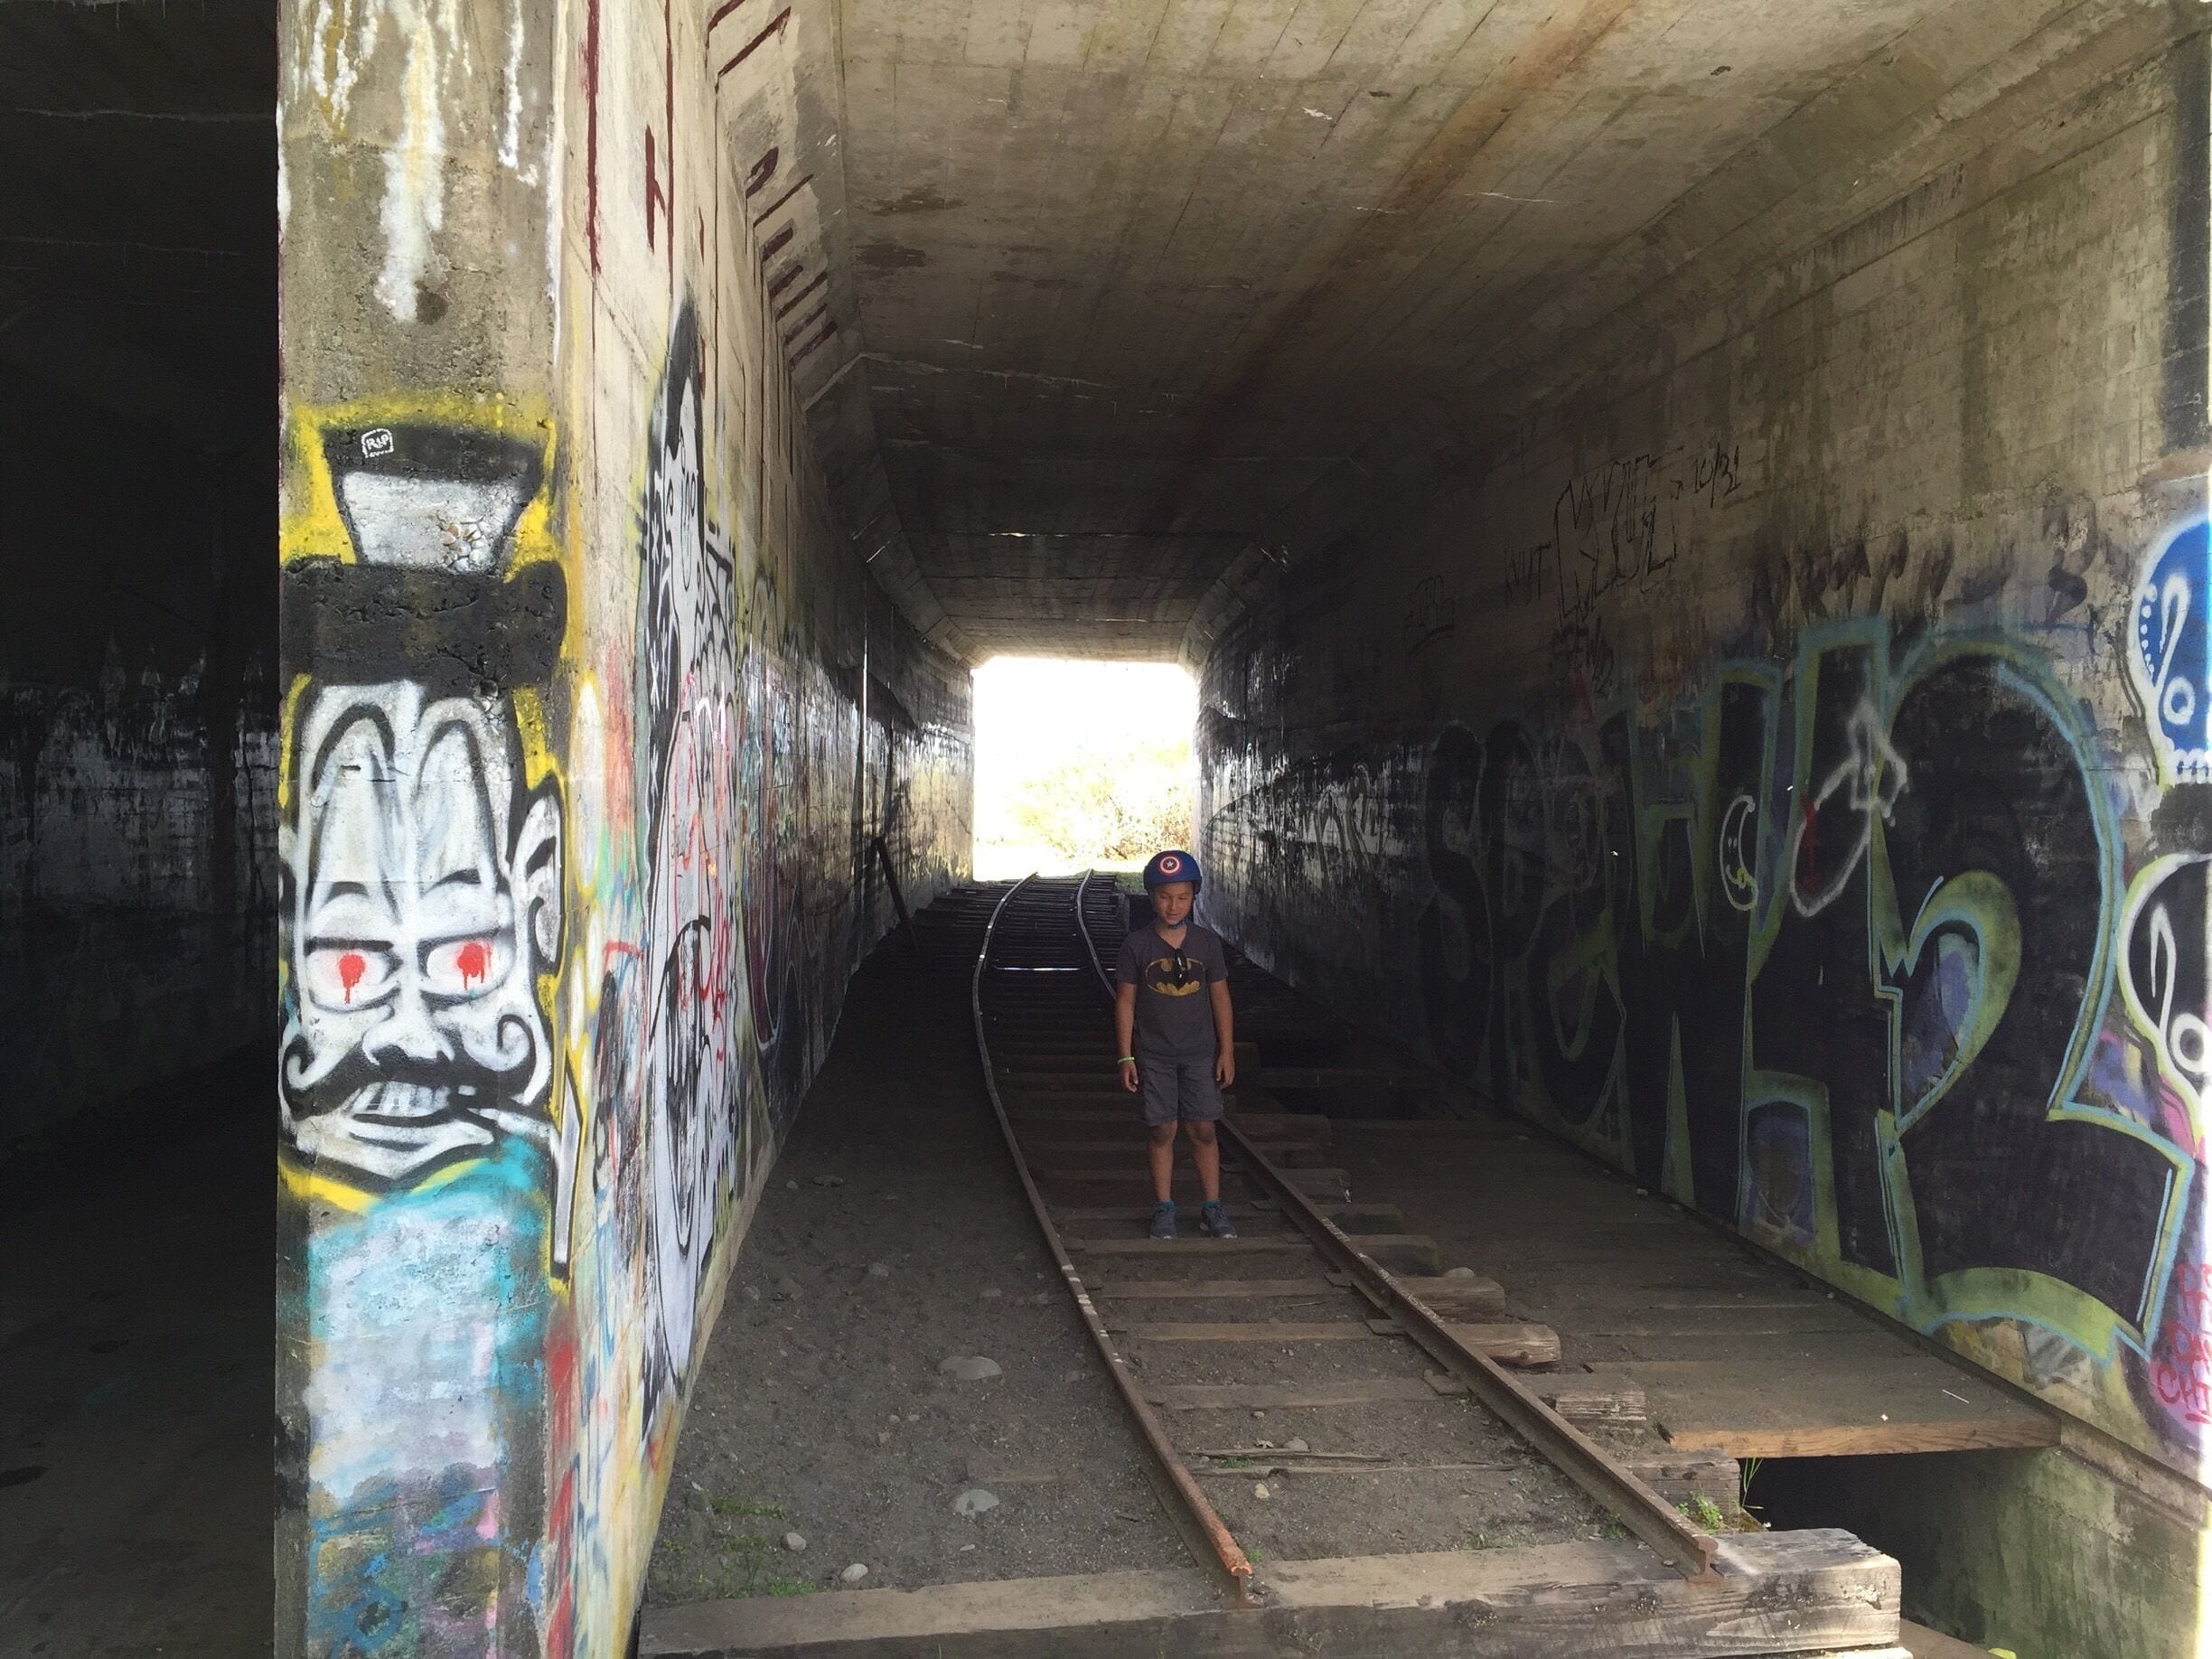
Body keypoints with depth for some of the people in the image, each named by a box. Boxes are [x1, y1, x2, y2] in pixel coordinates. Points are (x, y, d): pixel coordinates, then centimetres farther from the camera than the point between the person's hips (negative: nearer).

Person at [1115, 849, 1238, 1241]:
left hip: (1200, 1053, 1)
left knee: (1203, 1129, 2)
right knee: (1162, 1130, 3)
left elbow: (1220, 998, 5)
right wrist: (1125, 1057, -4)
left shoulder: (1207, 942, -1)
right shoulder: (1137, 945, -5)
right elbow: (1125, 1002, -2)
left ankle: (1212, 1208, 13)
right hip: (1153, 1056, -1)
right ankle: (1164, 1209, 14)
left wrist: (1227, 1051, 2)